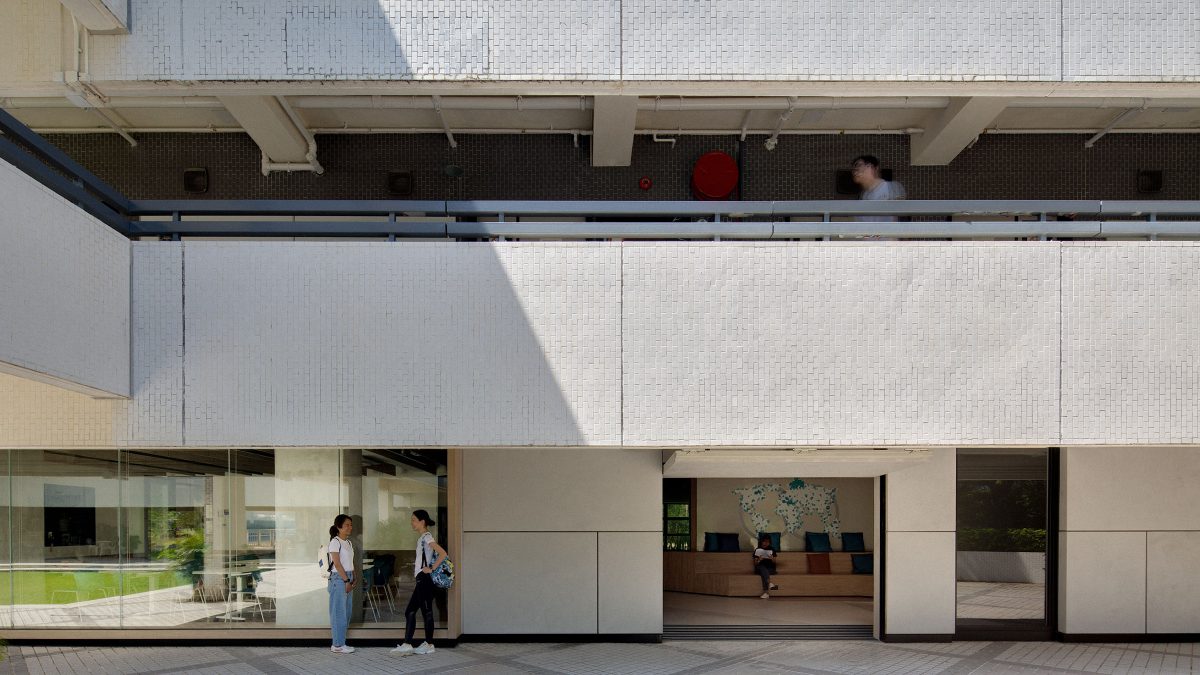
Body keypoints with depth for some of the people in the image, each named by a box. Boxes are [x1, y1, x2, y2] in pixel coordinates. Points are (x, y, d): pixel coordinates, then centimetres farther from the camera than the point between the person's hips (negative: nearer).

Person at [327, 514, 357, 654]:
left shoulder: (349, 543, 15)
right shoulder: (335, 542, -11)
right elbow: (337, 563, -15)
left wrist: (354, 578, 4)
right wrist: (346, 581, -16)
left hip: (348, 578, 8)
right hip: (338, 578, -8)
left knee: (346, 612, 10)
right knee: (339, 612, -5)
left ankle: (341, 642, 16)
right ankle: (338, 645, 0)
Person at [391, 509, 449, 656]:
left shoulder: (426, 537, -13)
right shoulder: (422, 538, 15)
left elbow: (443, 554, -23)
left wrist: (432, 569, -18)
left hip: (425, 579, -10)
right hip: (422, 580, 10)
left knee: (426, 612, -3)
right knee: (410, 611, 8)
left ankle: (429, 645, 3)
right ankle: (407, 644, 9)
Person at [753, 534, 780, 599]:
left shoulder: (772, 550, 13)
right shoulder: (757, 550, 9)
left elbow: (774, 563, 7)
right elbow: (755, 563, 4)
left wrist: (772, 559, -15)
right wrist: (759, 560, -17)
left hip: (770, 569, 0)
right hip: (760, 568, 0)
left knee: (763, 573, -35)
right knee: (762, 568, -37)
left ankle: (766, 591, -46)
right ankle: (769, 584, -53)